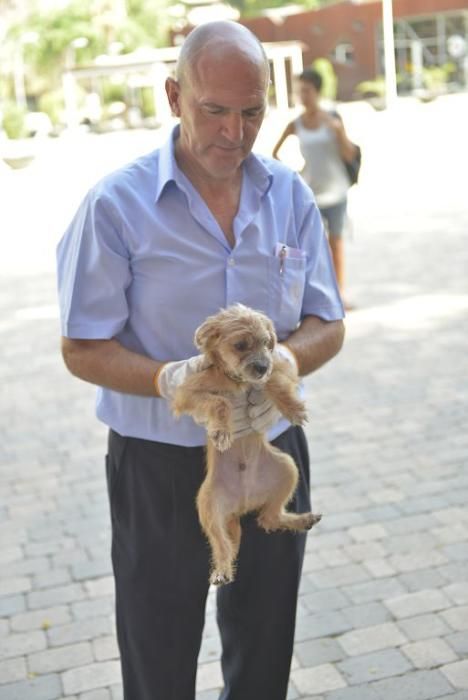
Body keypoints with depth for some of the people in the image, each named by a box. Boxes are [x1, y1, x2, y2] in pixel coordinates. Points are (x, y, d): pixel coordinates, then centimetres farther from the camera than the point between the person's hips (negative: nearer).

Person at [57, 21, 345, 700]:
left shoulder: (290, 196, 0)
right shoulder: (117, 204, -12)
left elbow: (327, 326, 3)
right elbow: (83, 348, -9)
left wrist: (283, 363, -20)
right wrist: (169, 380, -28)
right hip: (159, 465, -3)